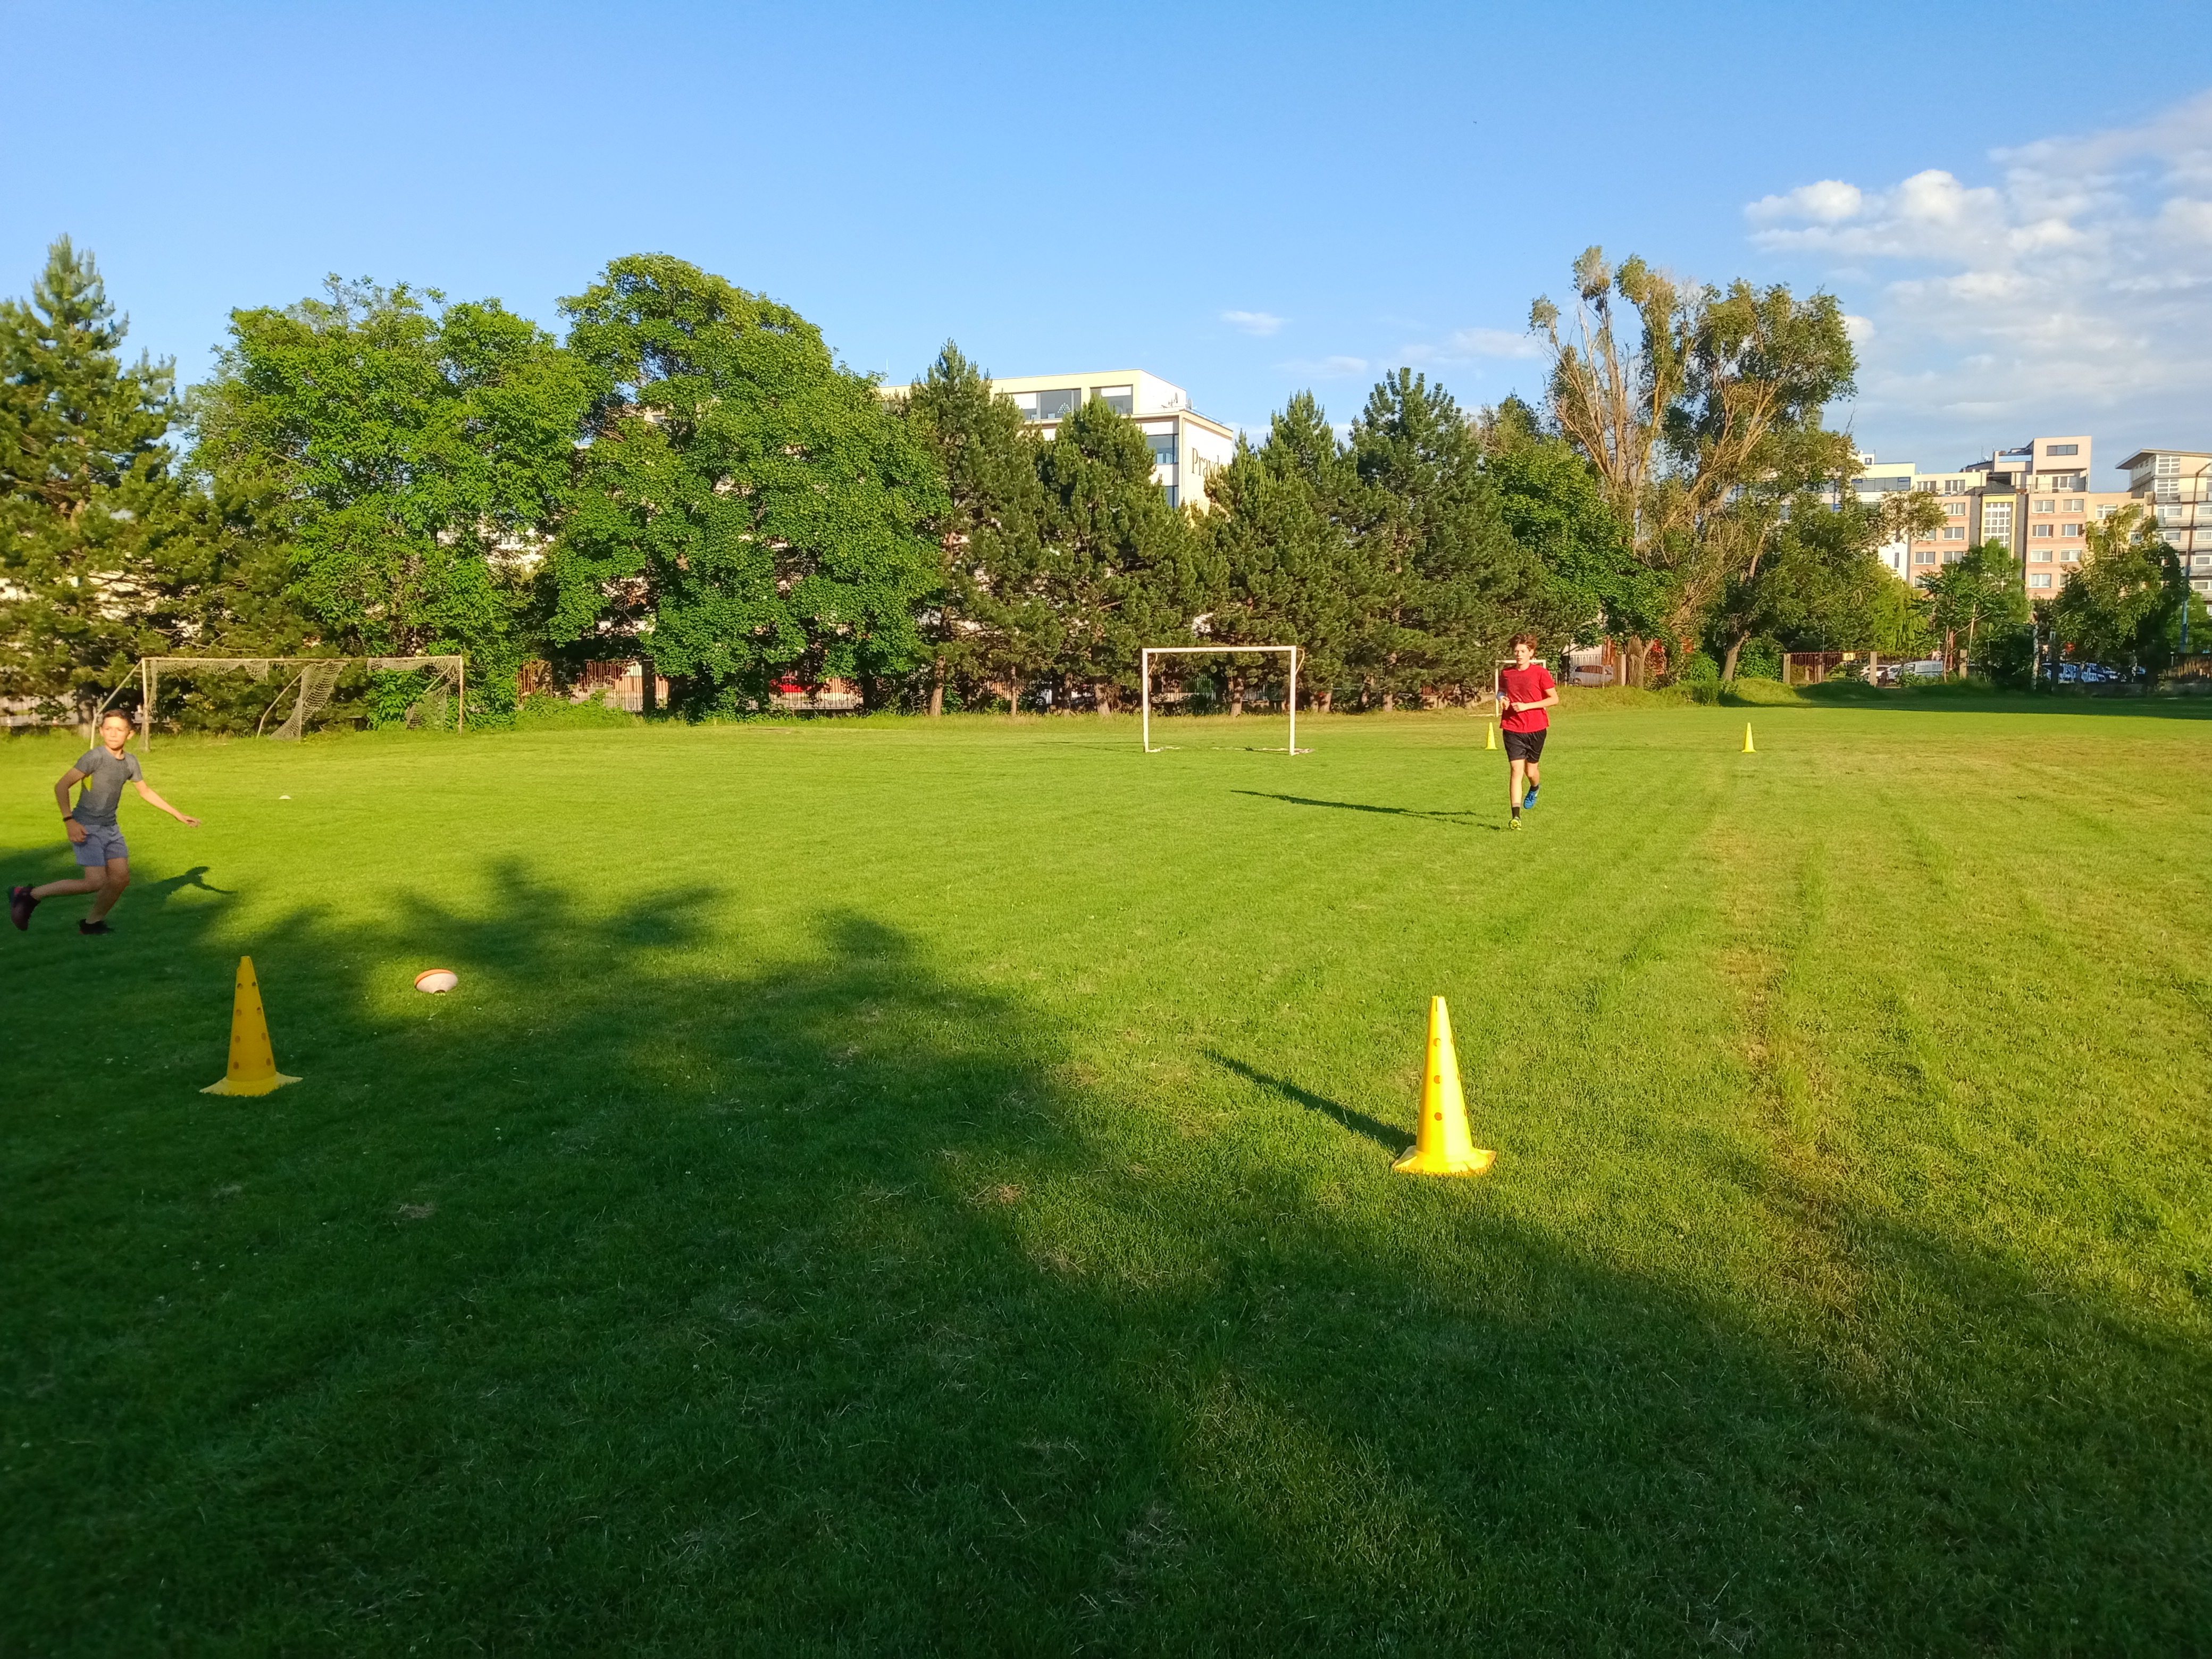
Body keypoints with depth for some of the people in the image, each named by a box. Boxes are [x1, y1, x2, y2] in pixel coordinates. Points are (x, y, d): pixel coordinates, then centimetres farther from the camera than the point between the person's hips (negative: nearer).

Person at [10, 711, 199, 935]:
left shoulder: (131, 762, 7)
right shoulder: (95, 757, -15)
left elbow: (146, 792, 21)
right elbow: (62, 786, -17)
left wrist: (179, 816, 22)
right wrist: (70, 821, -26)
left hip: (110, 828, 7)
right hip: (87, 828, -7)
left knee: (121, 878, 0)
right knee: (96, 882, -16)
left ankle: (92, 923, 19)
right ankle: (30, 895, -2)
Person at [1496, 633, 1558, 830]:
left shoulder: (1541, 673, -5)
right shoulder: (1505, 673, 4)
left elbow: (1554, 699, -5)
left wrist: (1526, 706, -13)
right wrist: (1502, 699, -3)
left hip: (1536, 728, -1)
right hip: (1512, 729, 1)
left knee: (1530, 771, 10)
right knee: (1516, 770, -11)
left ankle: (1534, 789, 49)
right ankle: (1516, 817, -14)